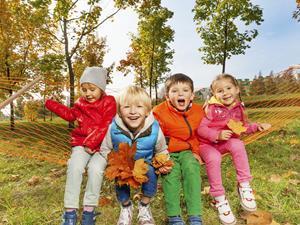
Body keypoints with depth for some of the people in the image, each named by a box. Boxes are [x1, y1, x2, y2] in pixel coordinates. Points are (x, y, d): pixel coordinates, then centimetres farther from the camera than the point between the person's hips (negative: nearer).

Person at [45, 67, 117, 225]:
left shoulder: (109, 102, -5)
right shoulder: (81, 103, 12)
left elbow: (105, 127, -13)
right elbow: (70, 114, 31)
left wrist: (92, 143, -18)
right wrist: (51, 104, 25)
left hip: (101, 145, -4)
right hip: (81, 143, 4)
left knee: (95, 169, -27)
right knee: (74, 166, -20)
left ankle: (89, 211, -9)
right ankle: (70, 211, -10)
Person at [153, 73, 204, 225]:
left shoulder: (198, 111, -1)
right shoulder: (159, 112, -12)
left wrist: (196, 151, 1)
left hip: (186, 152, 2)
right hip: (166, 153, -2)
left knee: (192, 167, -25)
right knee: (171, 172, -26)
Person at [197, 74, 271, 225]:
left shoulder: (238, 108, 1)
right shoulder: (212, 108, -15)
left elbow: (244, 126, 16)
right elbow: (200, 129, -18)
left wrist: (257, 127, -2)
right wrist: (217, 135, -31)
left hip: (225, 143, 4)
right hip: (207, 144, -4)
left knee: (238, 145, -29)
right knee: (214, 158, -35)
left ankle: (244, 185, -15)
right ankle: (219, 199, -17)